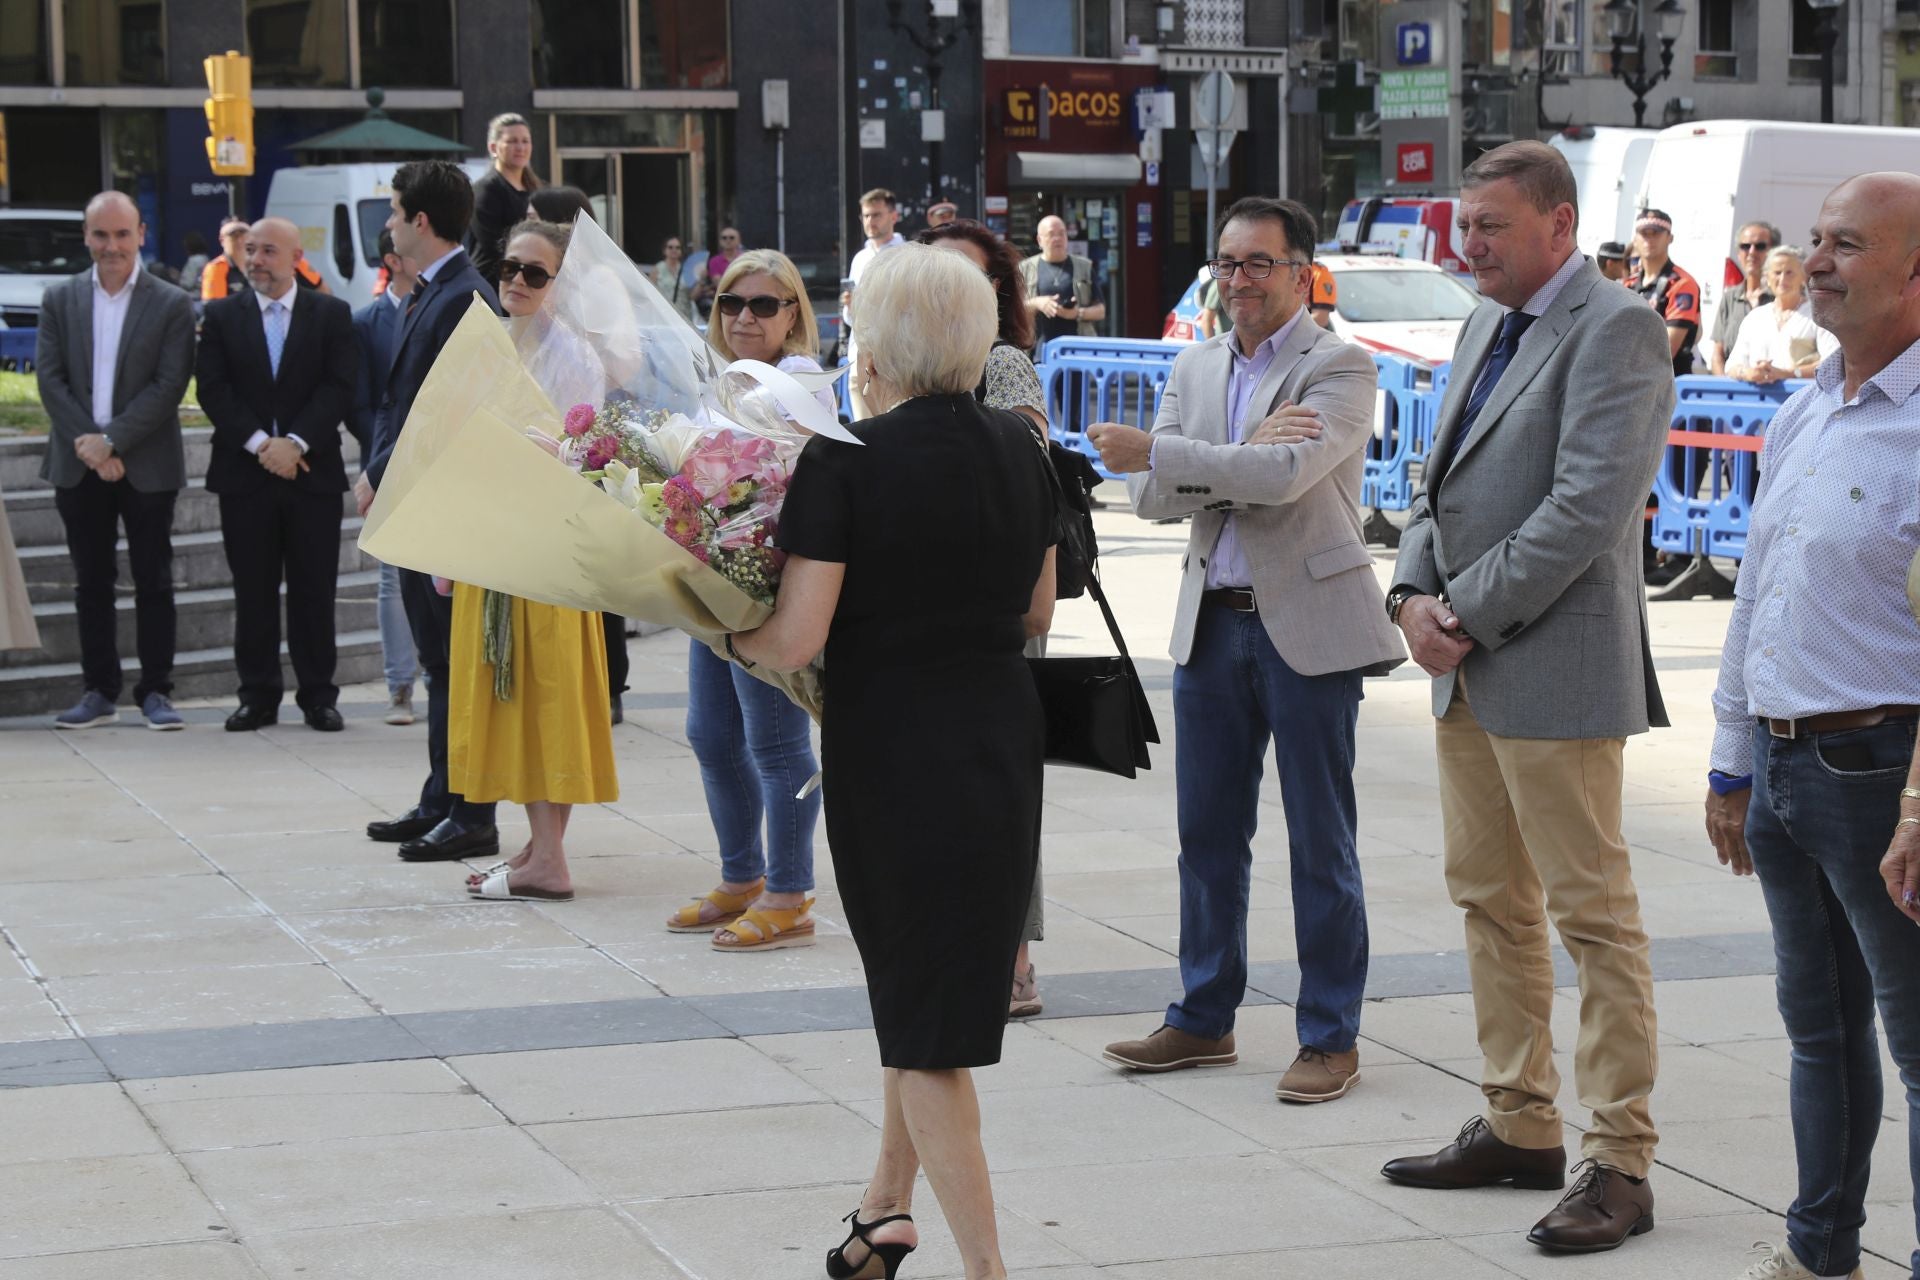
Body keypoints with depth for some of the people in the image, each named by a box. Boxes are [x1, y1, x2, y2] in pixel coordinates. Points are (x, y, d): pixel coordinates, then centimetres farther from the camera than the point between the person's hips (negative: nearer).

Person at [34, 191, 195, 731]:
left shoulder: (171, 305, -2)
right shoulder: (60, 299, 6)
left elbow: (170, 385, -9)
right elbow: (49, 377, 0)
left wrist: (112, 441, -16)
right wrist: (86, 443, -12)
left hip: (147, 464, -2)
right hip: (80, 464, 3)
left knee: (154, 581, 2)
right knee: (91, 582, 8)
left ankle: (156, 691, 8)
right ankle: (99, 692, 14)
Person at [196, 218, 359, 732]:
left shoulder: (332, 315, 5)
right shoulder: (221, 315, 8)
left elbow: (340, 388, -4)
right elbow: (213, 390, -1)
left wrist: (296, 443, -15)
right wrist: (259, 444, -12)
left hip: (313, 472, -1)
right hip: (244, 473, 1)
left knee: (314, 590, 2)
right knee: (252, 590, 4)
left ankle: (318, 696, 9)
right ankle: (258, 696, 10)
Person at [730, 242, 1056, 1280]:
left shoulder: (847, 464, -15)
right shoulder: (1021, 451, 3)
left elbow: (794, 641, -18)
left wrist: (727, 634, 1)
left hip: (890, 746, -6)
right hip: (1004, 731, 6)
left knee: (918, 1009, 3)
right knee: (954, 983, 20)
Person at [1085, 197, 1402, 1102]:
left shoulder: (1339, 368, -7)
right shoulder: (1195, 367, 12)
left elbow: (1286, 474, -23)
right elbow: (1151, 495, 0)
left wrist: (1156, 453, -20)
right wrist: (1241, 459, -16)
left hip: (1308, 627, -6)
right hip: (1212, 624, 6)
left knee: (1321, 843, 1)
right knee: (1207, 833, 12)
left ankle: (1330, 1037, 9)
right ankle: (1204, 1019, 23)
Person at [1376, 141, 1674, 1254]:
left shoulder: (1614, 329, -12)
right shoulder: (1487, 327, 17)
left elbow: (1587, 506, -21)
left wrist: (1468, 612, -16)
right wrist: (1414, 594, 1)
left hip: (1558, 668, -9)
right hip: (1467, 664, 9)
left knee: (1594, 913, -5)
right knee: (1491, 902, 15)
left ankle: (1620, 1163, -1)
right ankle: (1521, 1128, 25)